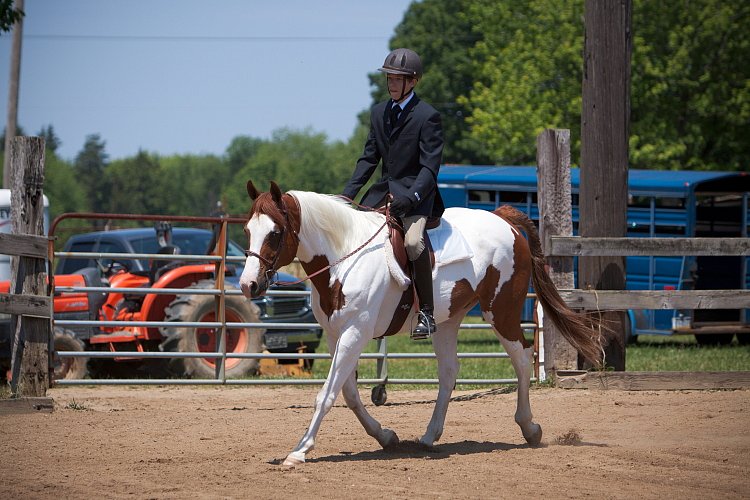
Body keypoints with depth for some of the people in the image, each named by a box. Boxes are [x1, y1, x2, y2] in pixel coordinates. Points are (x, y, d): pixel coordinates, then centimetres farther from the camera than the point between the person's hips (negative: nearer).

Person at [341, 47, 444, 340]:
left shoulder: (427, 116, -9)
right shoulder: (379, 113, 12)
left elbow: (430, 167, -15)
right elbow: (369, 158, 15)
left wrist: (411, 197, -29)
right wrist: (348, 193, 2)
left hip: (416, 193, -8)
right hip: (384, 190, 8)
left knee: (413, 240, -31)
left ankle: (426, 313, -26)